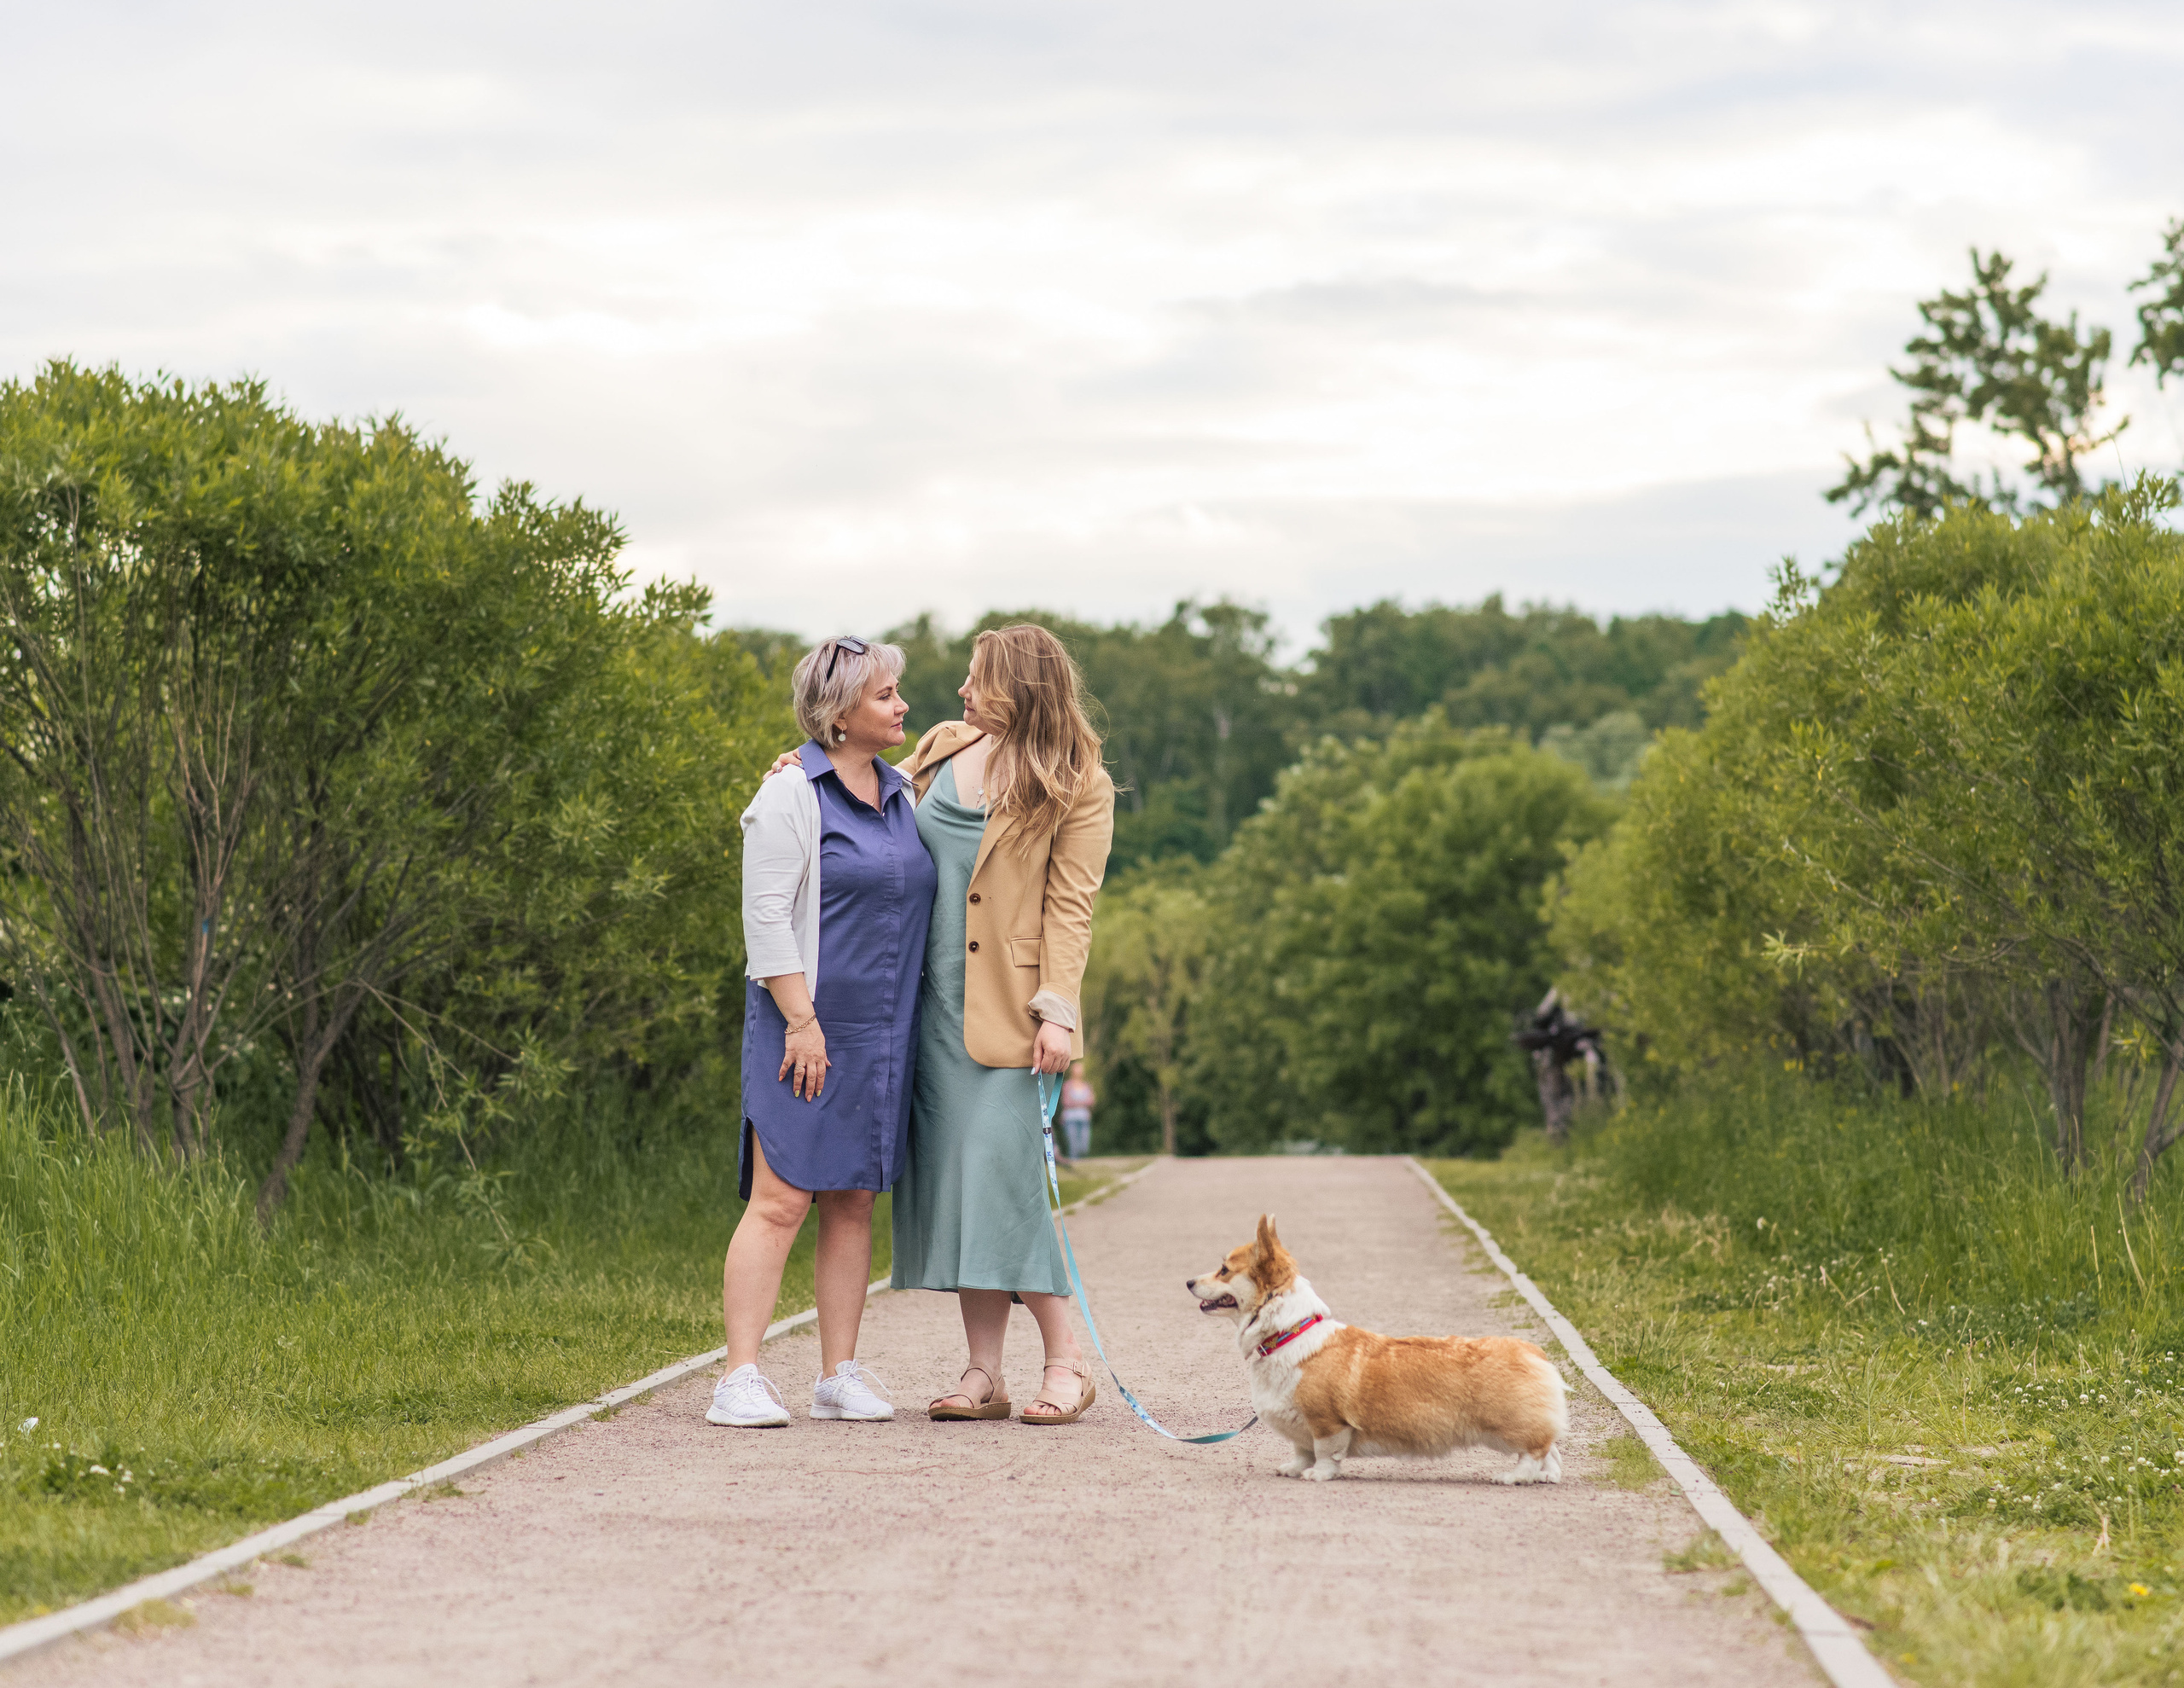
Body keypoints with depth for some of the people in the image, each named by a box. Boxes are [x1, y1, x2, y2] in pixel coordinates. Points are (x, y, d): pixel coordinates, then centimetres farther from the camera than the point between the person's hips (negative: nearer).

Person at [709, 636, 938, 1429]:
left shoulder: (902, 796, 15)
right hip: (807, 1029, -7)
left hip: (882, 1032, 7)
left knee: (854, 1203, 8)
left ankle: (840, 1375, 12)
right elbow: (767, 916, -12)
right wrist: (801, 1020, -18)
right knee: (781, 1199, -10)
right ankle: (741, 1379, -10)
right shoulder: (792, 796, -8)